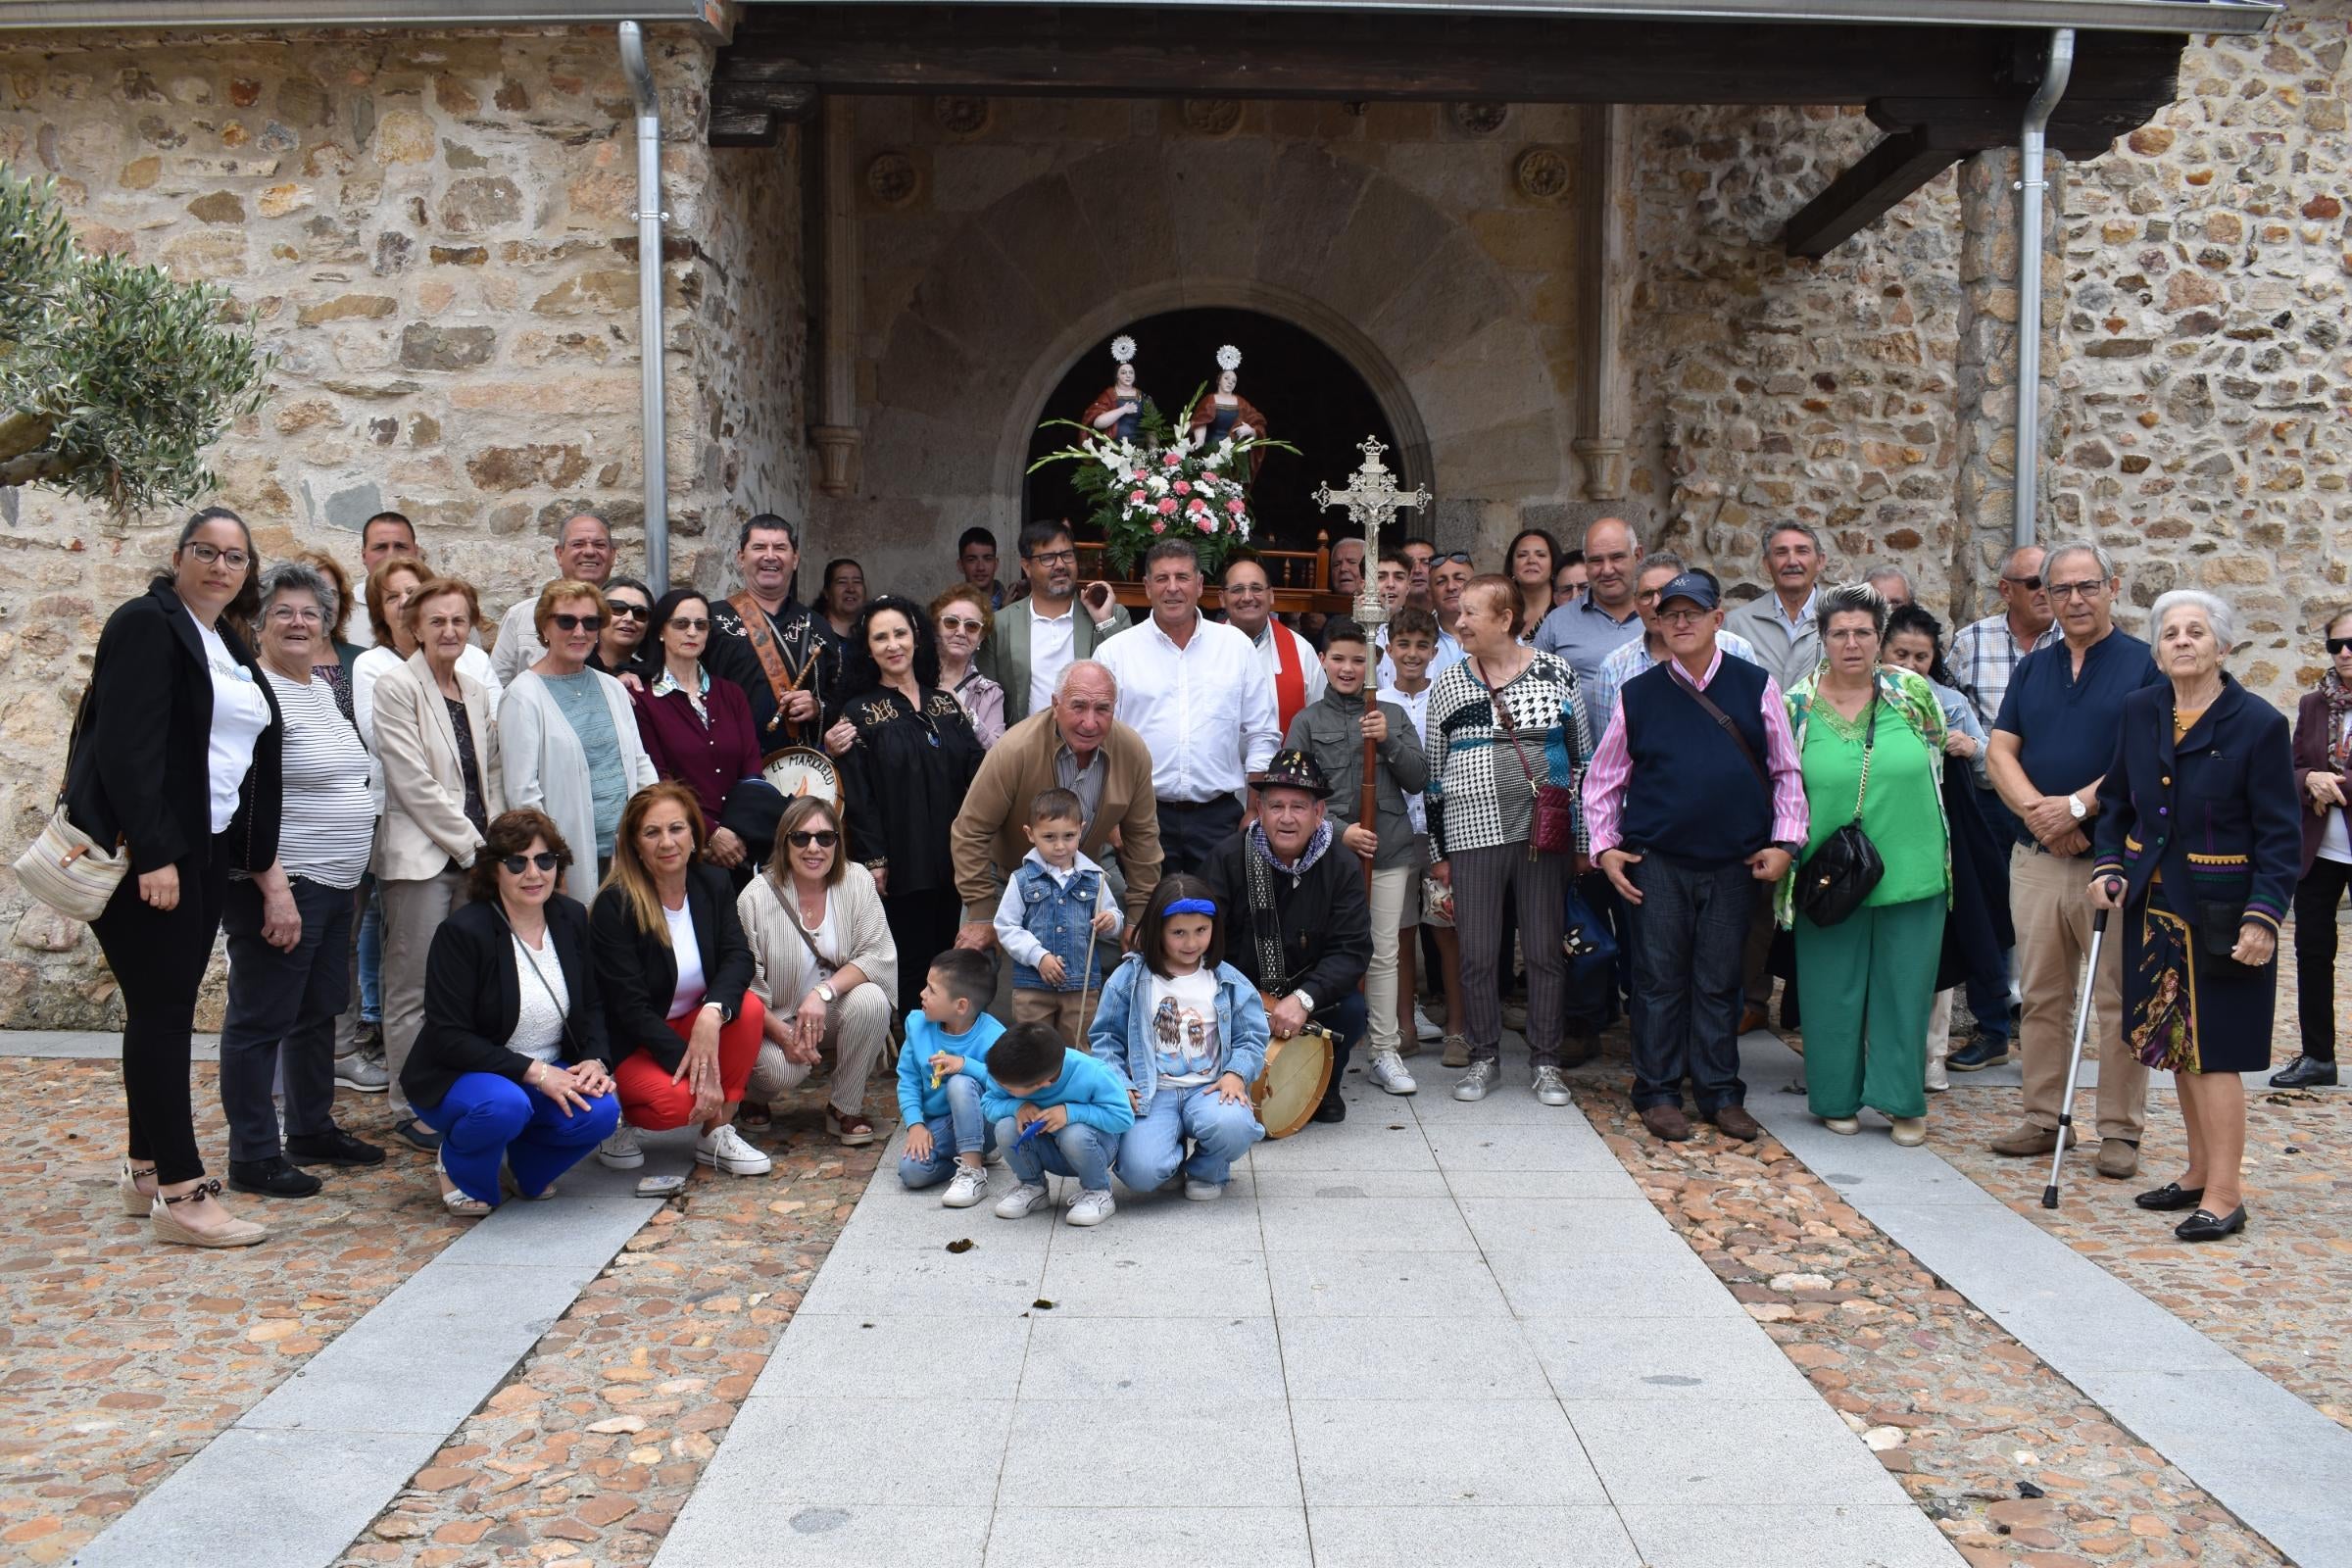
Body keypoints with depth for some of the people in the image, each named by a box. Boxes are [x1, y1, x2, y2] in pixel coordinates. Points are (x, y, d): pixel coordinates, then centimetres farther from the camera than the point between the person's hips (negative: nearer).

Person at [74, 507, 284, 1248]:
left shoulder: (231, 645, 16)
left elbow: (252, 760, 16)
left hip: (202, 849, 8)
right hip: (142, 850, -8)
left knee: (168, 1010, 12)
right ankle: (181, 1193, -4)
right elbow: (126, 745, -17)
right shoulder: (146, 624, -8)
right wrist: (152, 855, -23)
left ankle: (145, 1170, 22)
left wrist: (267, 870, 11)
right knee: (162, 1011, -6)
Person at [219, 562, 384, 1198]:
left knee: (318, 1012, 18)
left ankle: (312, 1130, 30)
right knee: (261, 1020, 1)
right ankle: (252, 1156, 9)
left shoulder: (322, 687, 13)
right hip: (280, 886, -9)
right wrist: (275, 889, -23)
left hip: (335, 884, 9)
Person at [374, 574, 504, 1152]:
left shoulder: (475, 691, 15)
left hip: (475, 856, 6)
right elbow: (412, 781, -11)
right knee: (414, 990, -1)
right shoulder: (396, 686, -6)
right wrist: (469, 842, -10)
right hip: (420, 856, -6)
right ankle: (412, 1111, 7)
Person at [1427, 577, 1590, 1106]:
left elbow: (1582, 759, 6)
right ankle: (1484, 1059, 18)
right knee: (1477, 954, 3)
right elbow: (1434, 775, 9)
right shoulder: (1448, 687, 6)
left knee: (1545, 950, 4)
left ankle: (1546, 1062, 16)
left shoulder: (1556, 674, 2)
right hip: (1472, 833, 1)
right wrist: (1437, 853, 7)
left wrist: (1584, 839, 4)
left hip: (1545, 833, -1)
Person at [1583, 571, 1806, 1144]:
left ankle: (1721, 1094, 18)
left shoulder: (1757, 686, 4)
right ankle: (1657, 1092, 14)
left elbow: (1786, 772, 8)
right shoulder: (1637, 694, 3)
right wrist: (1605, 848, 1)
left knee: (1720, 982, 8)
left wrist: (1784, 842, 0)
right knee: (1660, 979, 3)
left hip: (1733, 862, 1)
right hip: (1655, 863, 0)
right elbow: (1602, 779, 9)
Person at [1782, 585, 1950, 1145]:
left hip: (1911, 871, 1)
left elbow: (1936, 759, 14)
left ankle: (1903, 1102, 21)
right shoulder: (1796, 705, -3)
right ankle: (1838, 1097, 23)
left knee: (1905, 987, 8)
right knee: (1833, 990, 8)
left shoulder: (1912, 691, -1)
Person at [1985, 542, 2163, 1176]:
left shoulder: (2144, 665, -1)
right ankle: (2043, 1119, 19)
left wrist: (2077, 805, -18)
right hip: (2035, 856, 4)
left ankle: (2121, 1130, 10)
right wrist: (2035, 810, -13)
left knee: (2119, 998, 1)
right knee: (2041, 996, 9)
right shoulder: (2032, 667, 13)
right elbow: (1999, 751, 4)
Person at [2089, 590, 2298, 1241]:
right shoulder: (2139, 711, 5)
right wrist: (2109, 866, -1)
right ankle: (2200, 1172, 26)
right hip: (2153, 905, 6)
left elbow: (2279, 836, -10)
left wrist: (2264, 917, -18)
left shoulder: (2259, 723, -10)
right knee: (2177, 1045, 13)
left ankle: (2225, 1194, 4)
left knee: (2213, 1049, -4)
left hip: (2222, 912, -6)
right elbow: (2116, 800, 14)